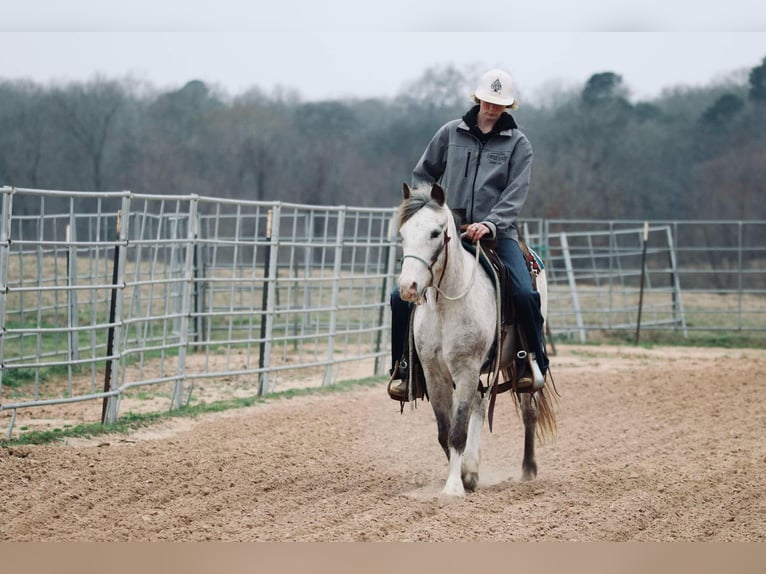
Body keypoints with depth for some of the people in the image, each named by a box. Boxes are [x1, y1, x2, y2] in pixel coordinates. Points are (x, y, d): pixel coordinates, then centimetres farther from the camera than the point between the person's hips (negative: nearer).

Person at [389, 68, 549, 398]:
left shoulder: (518, 144, 3)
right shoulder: (450, 133, 8)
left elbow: (516, 194, -7)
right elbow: (423, 175, 17)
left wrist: (490, 224, -23)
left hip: (496, 232, -2)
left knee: (524, 294, -25)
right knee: (402, 296, -10)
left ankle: (536, 365, -8)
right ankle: (402, 370, 5)